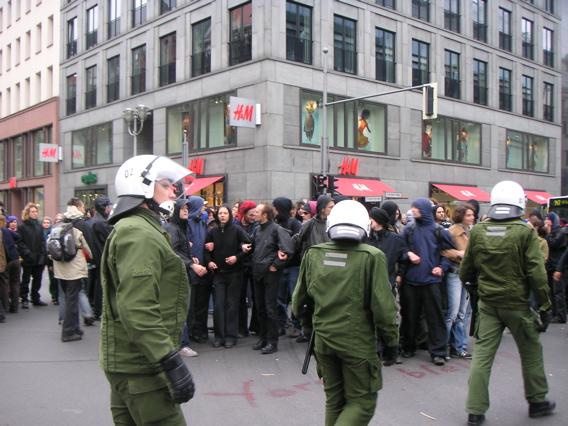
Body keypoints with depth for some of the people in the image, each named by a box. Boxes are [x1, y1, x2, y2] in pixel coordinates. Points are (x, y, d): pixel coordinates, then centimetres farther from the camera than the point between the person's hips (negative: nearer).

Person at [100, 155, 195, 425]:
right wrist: (171, 362, -28)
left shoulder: (132, 229, 18)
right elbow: (138, 310, -27)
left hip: (126, 361, 10)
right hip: (141, 365, -10)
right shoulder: (140, 234, -17)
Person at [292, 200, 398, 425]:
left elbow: (299, 299, 8)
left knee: (334, 400, 21)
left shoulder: (313, 254, -2)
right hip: (358, 341, -4)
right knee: (361, 402, 10)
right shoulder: (372, 257, -14)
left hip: (323, 339, 5)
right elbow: (383, 305, -14)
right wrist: (392, 339, 1)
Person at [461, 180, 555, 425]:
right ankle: (537, 402, 33)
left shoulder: (477, 231, -3)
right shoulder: (525, 232, -13)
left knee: (482, 355, 6)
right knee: (531, 354, 17)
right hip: (517, 304, -2)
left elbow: (466, 270, 5)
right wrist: (545, 307, -3)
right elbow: (536, 273, -12)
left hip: (487, 304, 3)